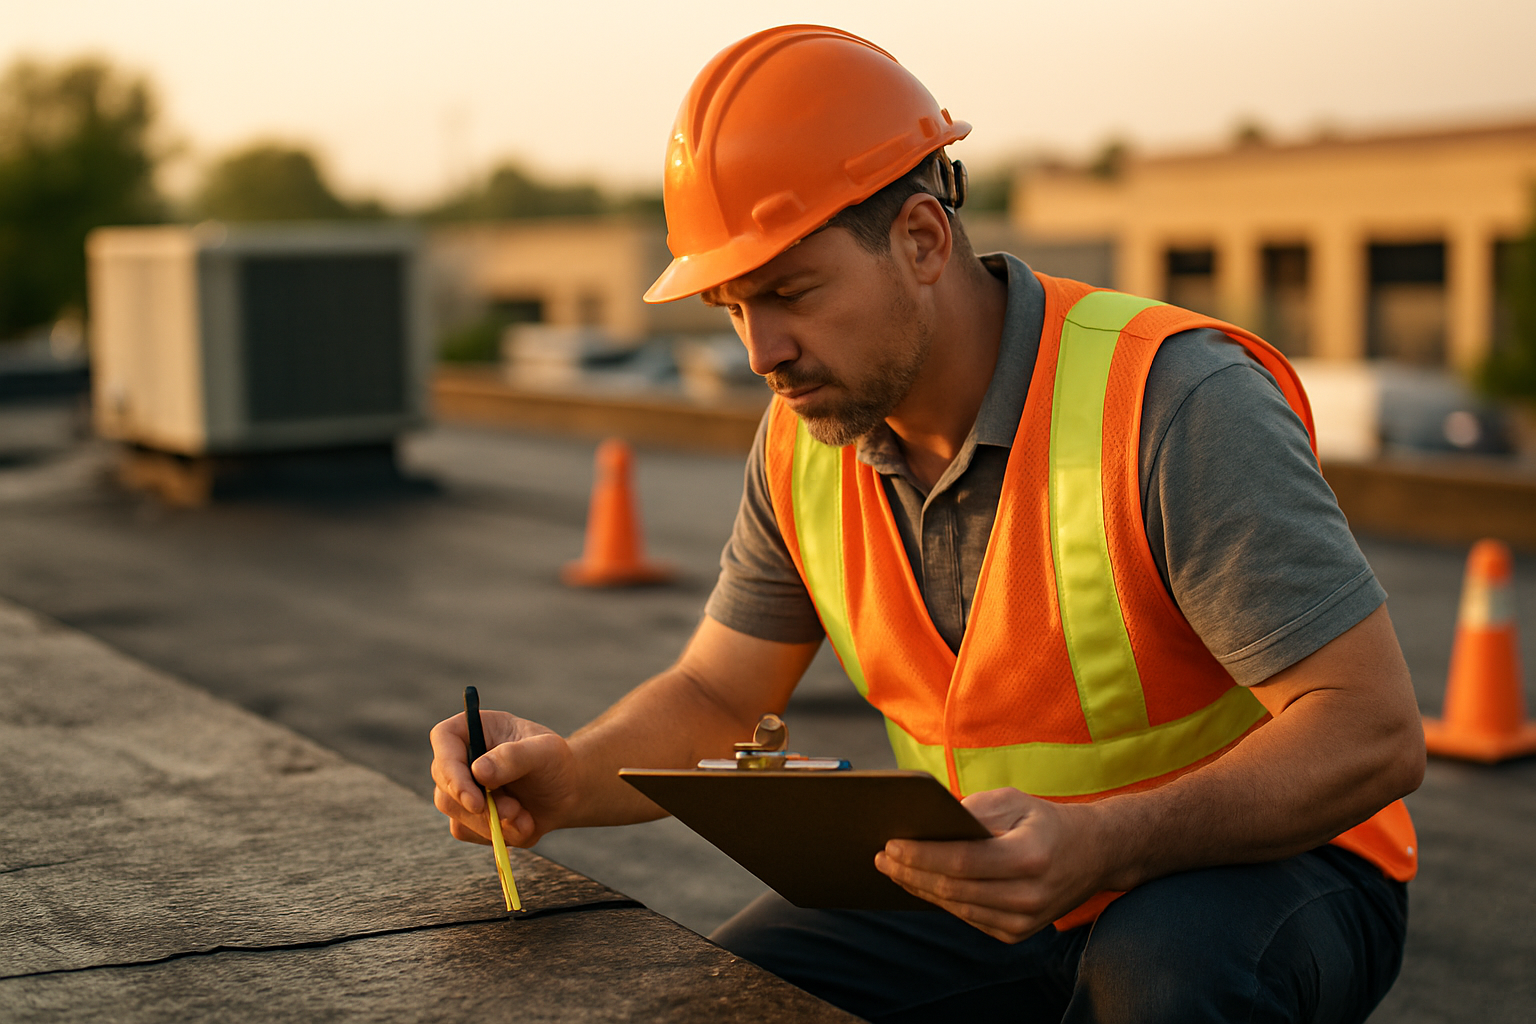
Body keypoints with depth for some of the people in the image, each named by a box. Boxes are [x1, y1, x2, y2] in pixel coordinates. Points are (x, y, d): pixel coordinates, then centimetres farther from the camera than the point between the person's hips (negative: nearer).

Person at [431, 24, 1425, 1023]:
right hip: (995, 890, 6)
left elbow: (1376, 732, -25)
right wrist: (566, 778, -15)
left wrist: (1103, 845, -39)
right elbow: (716, 696, 7)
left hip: (1263, 866, -5)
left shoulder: (1175, 403, -24)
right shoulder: (806, 439, -3)